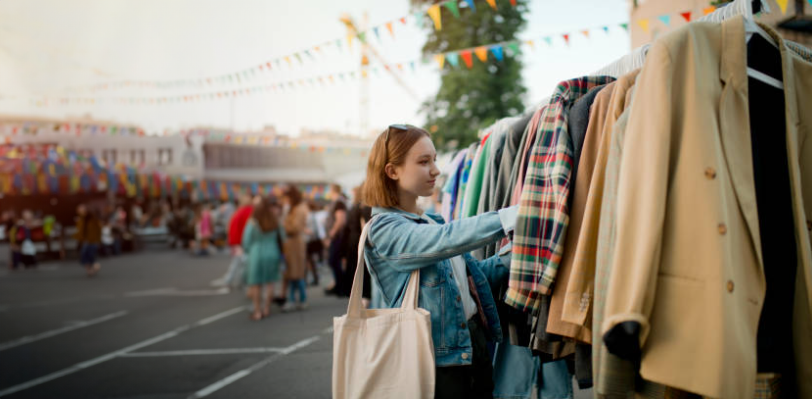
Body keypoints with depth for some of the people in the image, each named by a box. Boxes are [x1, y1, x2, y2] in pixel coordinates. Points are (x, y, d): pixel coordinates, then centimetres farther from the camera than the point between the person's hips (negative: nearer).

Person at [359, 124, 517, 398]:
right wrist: (511, 216, -33)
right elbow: (446, 239, -28)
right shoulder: (384, 229, -13)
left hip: (474, 345, 8)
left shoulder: (432, 222, 15)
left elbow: (471, 273, 18)